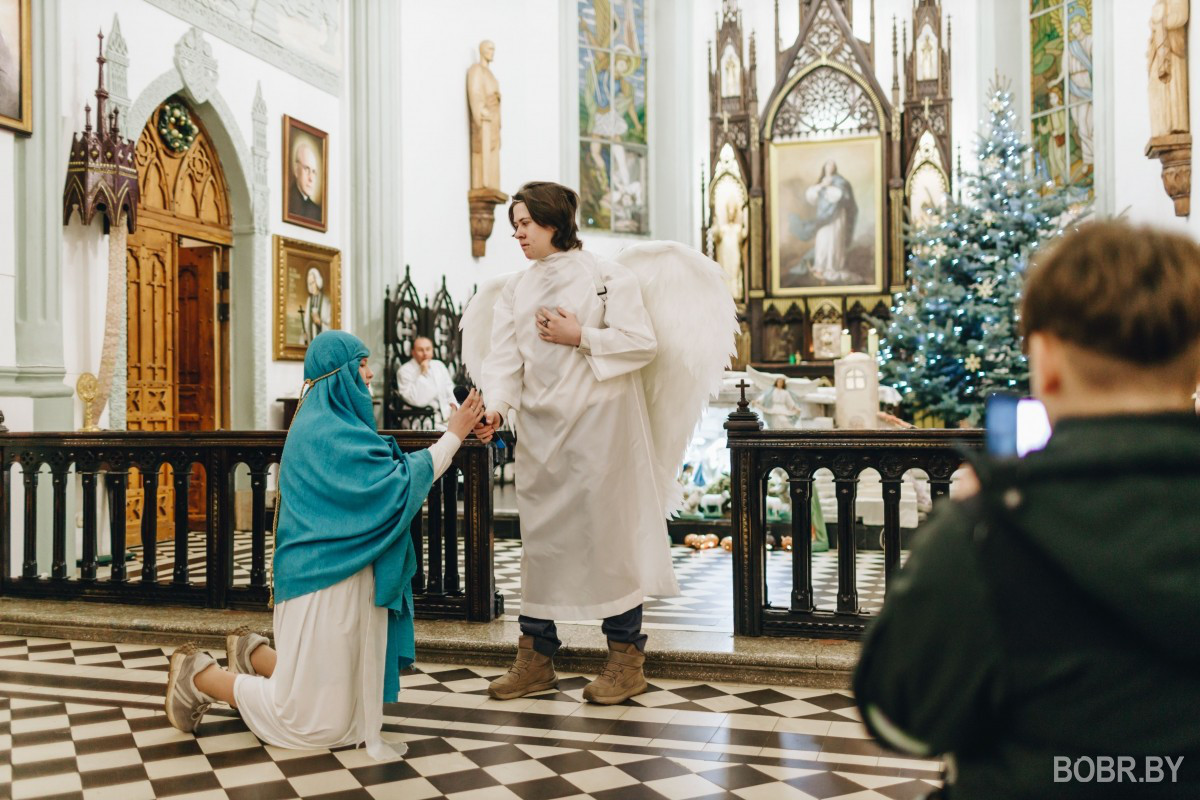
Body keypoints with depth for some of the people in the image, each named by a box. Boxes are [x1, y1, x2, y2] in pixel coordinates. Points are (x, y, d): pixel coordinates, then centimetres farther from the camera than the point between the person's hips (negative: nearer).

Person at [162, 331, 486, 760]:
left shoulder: (327, 422, 13)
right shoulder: (327, 431, -18)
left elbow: (378, 480, 17)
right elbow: (398, 485, -18)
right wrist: (453, 435, -13)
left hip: (347, 577, 10)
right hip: (326, 583, -10)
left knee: (349, 702, 17)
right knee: (318, 722, 0)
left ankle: (253, 651, 28)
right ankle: (198, 674, 12)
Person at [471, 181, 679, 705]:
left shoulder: (606, 277, -2)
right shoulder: (515, 290, 14)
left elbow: (642, 343, -9)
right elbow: (505, 358, 3)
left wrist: (581, 337, -12)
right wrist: (495, 407, -14)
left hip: (597, 423, -5)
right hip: (539, 429, 5)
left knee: (607, 530, -3)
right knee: (539, 536, 7)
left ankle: (626, 659, 9)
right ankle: (536, 656, 17)